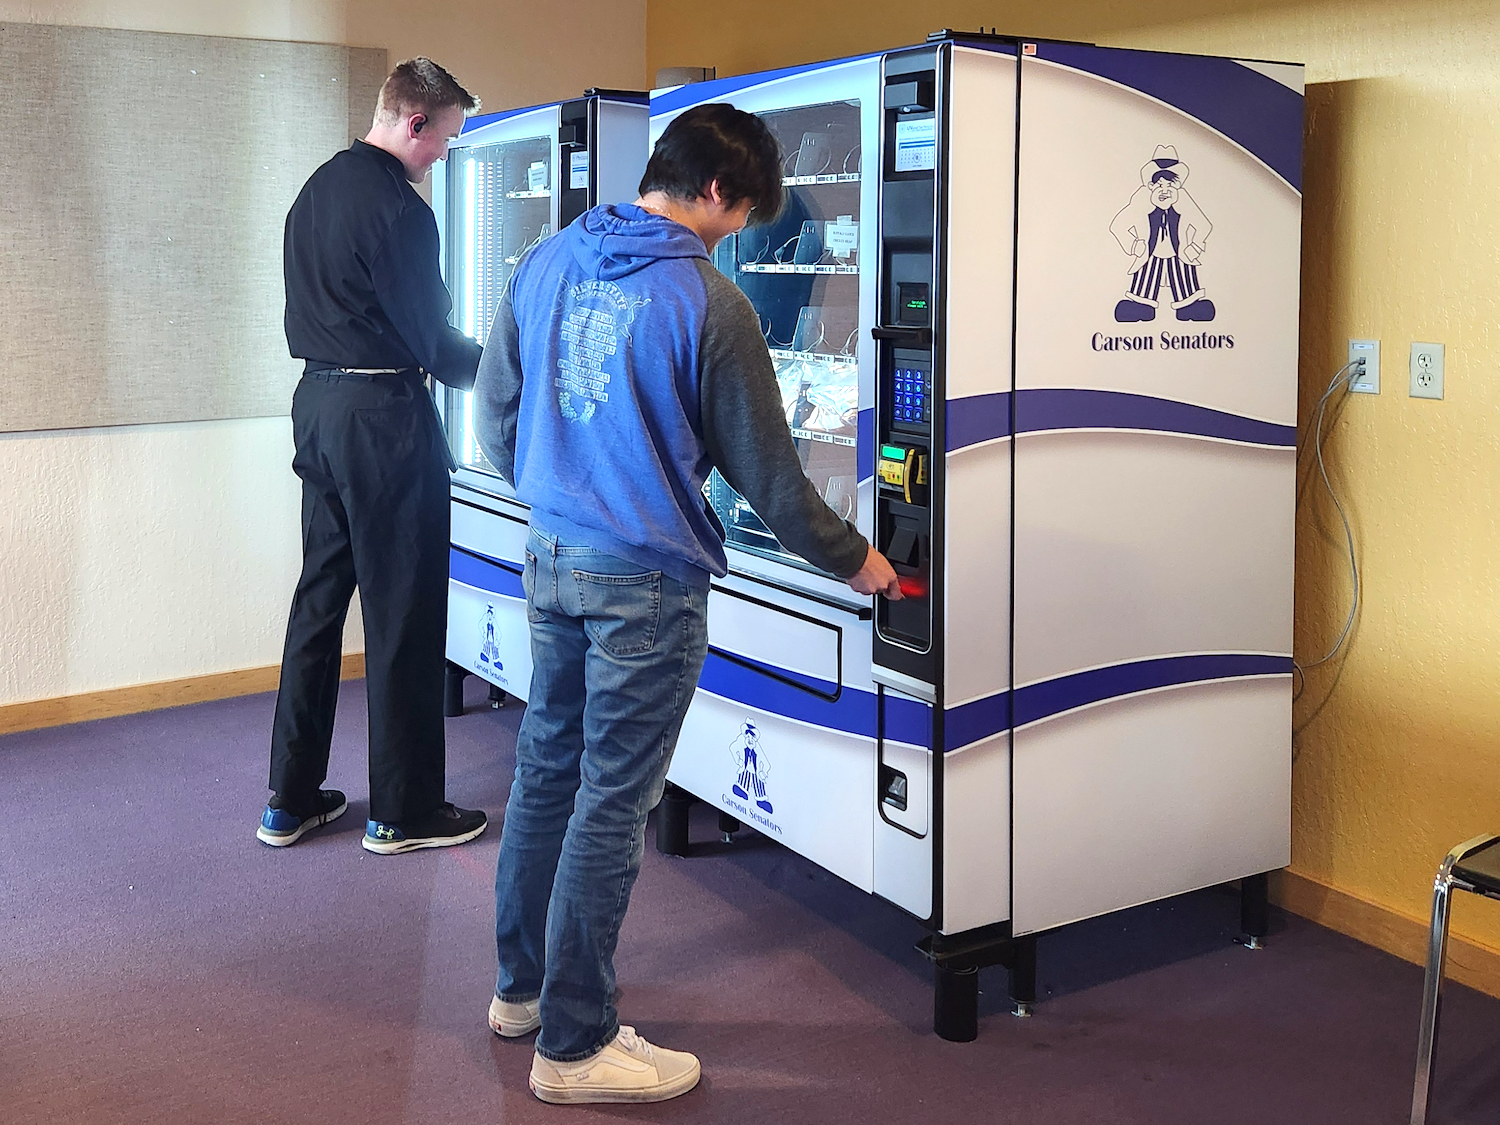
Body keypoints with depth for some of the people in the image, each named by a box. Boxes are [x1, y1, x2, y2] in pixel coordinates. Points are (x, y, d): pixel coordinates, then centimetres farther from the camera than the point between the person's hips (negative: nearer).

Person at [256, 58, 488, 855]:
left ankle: (291, 799, 20)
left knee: (320, 595, 14)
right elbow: (428, 335, -14)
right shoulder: (397, 206, -15)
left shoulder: (317, 190, 14)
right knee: (403, 614, 0)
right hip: (383, 412, -9)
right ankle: (403, 811, 10)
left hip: (317, 402, 9)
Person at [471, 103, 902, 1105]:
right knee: (612, 801, 2)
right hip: (645, 582, -7)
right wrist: (851, 559, 5)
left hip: (551, 560, 7)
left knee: (548, 768, 19)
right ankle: (574, 1044, 13)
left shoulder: (547, 264, 5)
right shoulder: (708, 304, -15)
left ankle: (523, 984, 34)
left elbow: (495, 412, 12)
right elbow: (765, 468, -9)